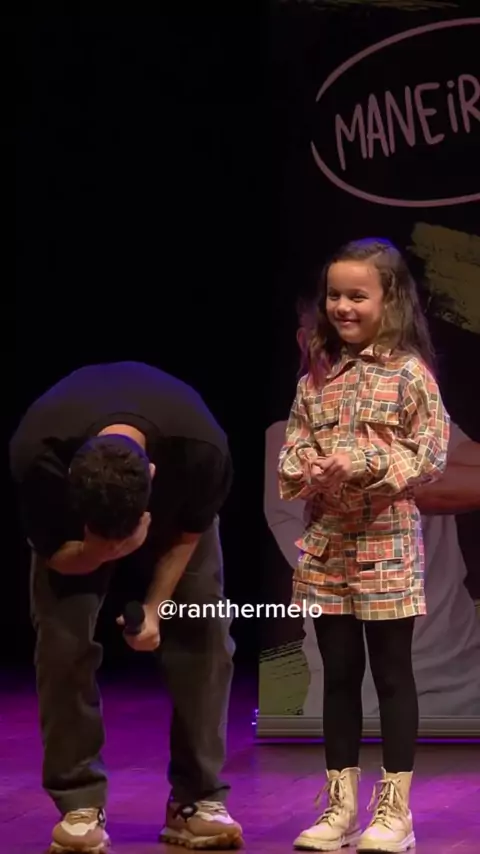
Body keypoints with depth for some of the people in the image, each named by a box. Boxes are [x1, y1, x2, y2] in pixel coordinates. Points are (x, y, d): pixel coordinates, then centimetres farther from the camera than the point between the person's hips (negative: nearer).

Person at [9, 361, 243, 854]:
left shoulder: (203, 450, -40)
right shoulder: (35, 455, -42)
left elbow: (187, 536, -17)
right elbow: (56, 555, -25)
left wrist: (154, 607, -22)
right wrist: (103, 547, -46)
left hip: (173, 502, 1)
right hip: (73, 520, -1)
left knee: (203, 632, -11)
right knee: (62, 637, -17)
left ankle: (197, 800, -3)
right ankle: (79, 804, -9)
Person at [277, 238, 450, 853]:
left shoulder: (410, 371, -7)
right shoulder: (317, 376, 8)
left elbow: (432, 455, -11)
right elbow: (293, 446, 9)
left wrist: (367, 463, -21)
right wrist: (308, 470, -13)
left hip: (387, 543, -5)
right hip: (325, 544, 5)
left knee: (392, 673, 3)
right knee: (338, 674, 11)